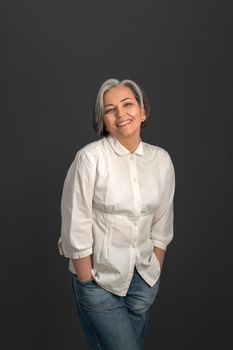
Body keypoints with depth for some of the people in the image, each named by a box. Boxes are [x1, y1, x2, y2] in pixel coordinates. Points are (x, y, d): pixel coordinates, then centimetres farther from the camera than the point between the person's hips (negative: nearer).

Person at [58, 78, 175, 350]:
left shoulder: (161, 159, -3)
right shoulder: (90, 157, -18)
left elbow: (161, 225, 5)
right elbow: (76, 227, -14)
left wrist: (155, 273, 6)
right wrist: (87, 283, -10)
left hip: (144, 277, 5)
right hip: (100, 277, -4)